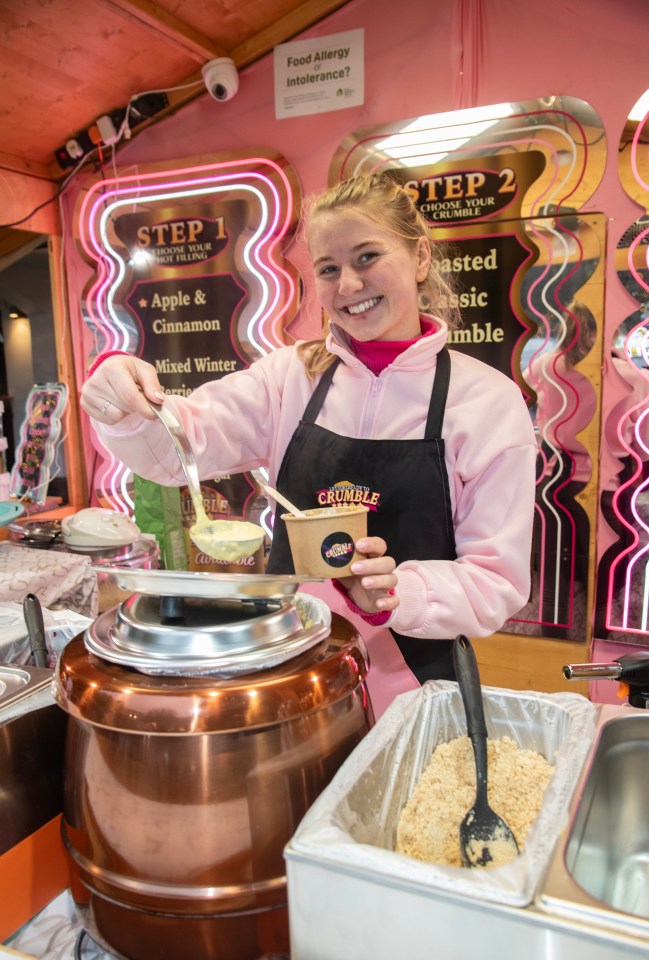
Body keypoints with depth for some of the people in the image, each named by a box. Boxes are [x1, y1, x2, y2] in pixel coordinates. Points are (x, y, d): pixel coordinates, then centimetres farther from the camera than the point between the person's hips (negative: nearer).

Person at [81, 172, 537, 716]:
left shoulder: (488, 400, -10)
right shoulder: (291, 376, -1)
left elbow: (497, 582, -12)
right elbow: (180, 445, -13)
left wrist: (397, 592, -29)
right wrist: (126, 409, -33)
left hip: (412, 687, -2)